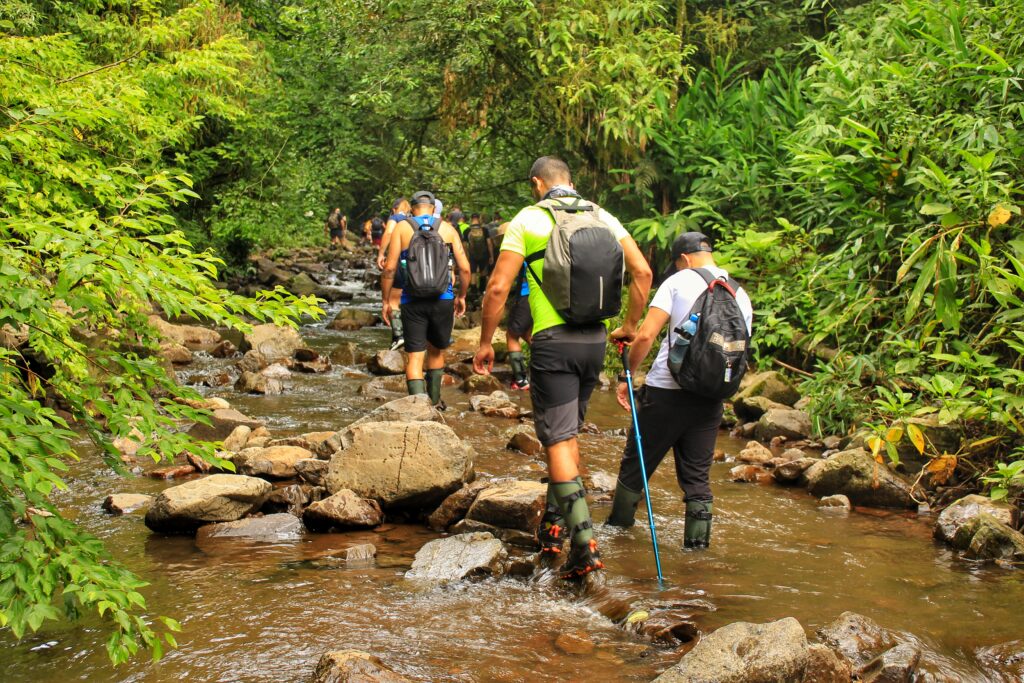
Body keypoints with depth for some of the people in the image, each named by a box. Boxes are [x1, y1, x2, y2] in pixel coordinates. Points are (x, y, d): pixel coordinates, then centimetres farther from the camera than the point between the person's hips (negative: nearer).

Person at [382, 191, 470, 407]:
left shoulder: (402, 228, 1)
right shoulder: (447, 228, 5)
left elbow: (390, 268, -5)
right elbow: (464, 268, 2)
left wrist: (386, 301, 4)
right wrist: (461, 296, 16)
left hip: (413, 301, -2)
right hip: (443, 299, 2)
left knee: (415, 355, 0)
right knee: (436, 351, 21)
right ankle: (434, 401, 33)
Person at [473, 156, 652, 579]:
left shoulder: (528, 220, -2)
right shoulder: (603, 218, 10)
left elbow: (498, 288, -8)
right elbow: (642, 272, 3)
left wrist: (485, 343, 2)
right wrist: (630, 327, 15)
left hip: (553, 340, -5)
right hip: (595, 339, 5)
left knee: (558, 439, -5)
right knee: (568, 432, 20)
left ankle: (584, 543, -14)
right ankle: (554, 523, 28)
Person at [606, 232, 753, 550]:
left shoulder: (678, 282, -4)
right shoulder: (741, 295, 9)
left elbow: (646, 335, -12)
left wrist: (626, 376, -2)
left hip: (666, 392, -4)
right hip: (710, 400, 4)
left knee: (634, 467, 11)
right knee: (698, 476, 11)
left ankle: (616, 532, 22)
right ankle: (698, 546, 10)